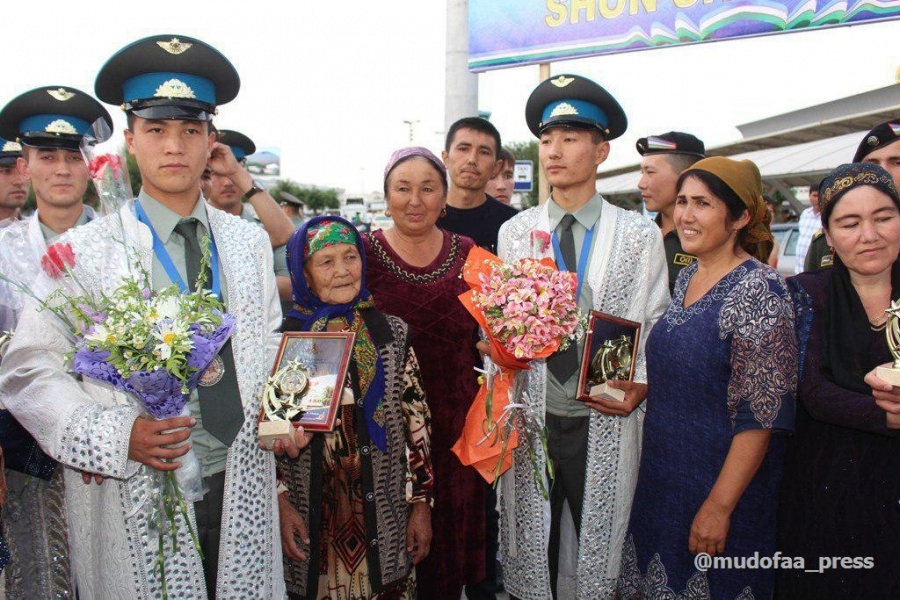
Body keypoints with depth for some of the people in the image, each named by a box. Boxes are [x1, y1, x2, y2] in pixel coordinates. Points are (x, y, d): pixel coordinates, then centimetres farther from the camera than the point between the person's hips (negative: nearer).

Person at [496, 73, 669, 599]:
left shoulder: (640, 235, -1)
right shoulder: (515, 232, 5)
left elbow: (657, 329, 0)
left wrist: (640, 387, -15)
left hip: (606, 424, -2)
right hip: (529, 418, 2)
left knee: (602, 555, 12)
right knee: (530, 554, 15)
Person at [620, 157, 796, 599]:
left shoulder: (758, 288, -18)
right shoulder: (688, 278, 5)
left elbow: (761, 413, -21)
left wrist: (720, 506, -20)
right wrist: (637, 389, 3)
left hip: (720, 483, -7)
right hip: (664, 476, 7)